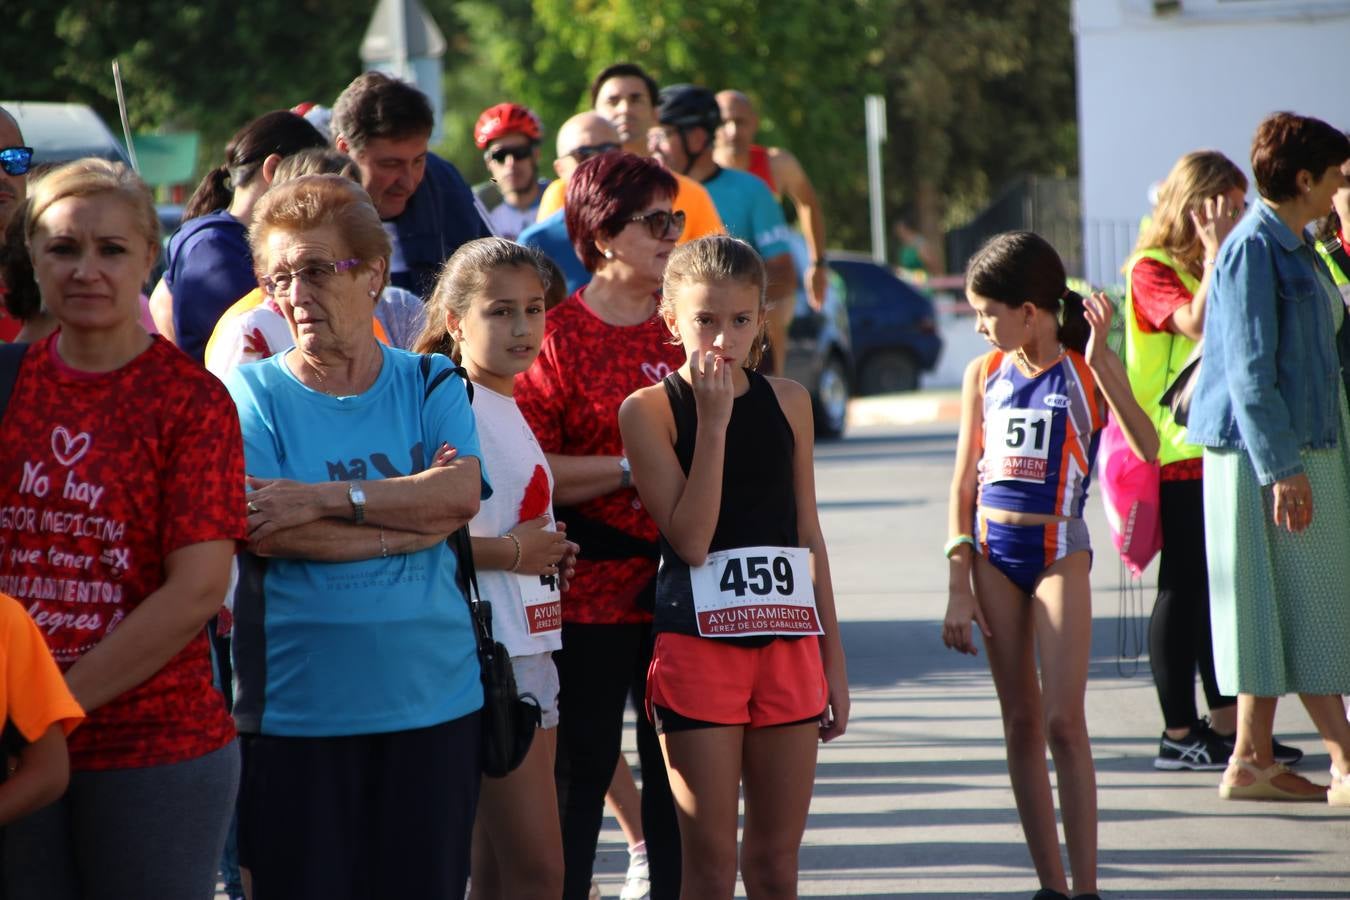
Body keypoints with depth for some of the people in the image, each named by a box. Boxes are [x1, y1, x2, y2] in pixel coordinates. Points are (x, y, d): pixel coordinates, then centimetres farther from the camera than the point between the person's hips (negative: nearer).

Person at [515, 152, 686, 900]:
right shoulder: (555, 334, -5)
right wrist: (632, 468, -16)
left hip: (679, 585, 4)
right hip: (586, 592, -4)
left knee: (676, 773, 7)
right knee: (579, 769, 2)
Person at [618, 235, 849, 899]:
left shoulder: (787, 402, 8)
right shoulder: (649, 409, -4)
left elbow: (809, 537, 13)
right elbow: (691, 539, -14)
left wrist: (833, 658, 12)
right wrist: (713, 422, -15)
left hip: (788, 642, 4)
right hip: (698, 642, -4)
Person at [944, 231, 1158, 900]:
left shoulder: (1086, 372, -4)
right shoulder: (984, 375, 6)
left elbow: (1146, 449, -20)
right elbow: (964, 483, 9)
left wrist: (1098, 359, -24)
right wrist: (958, 586, 5)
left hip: (1059, 551, -4)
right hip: (993, 553, 4)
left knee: (1064, 721, -10)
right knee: (1021, 724, 5)